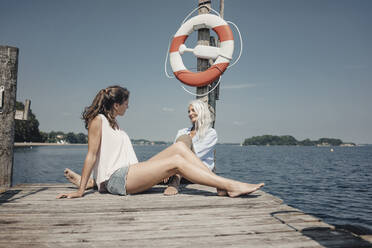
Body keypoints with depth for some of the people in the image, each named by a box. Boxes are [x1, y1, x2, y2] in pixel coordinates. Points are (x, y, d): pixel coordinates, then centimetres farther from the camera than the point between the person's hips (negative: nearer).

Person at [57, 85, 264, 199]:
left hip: (129, 173, 8)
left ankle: (223, 186, -15)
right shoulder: (98, 120, -2)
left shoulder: (113, 123, 24)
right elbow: (91, 155, -9)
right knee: (176, 161, -21)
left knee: (179, 147, -7)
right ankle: (231, 186, -23)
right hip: (116, 179, -8)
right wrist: (80, 191, -11)